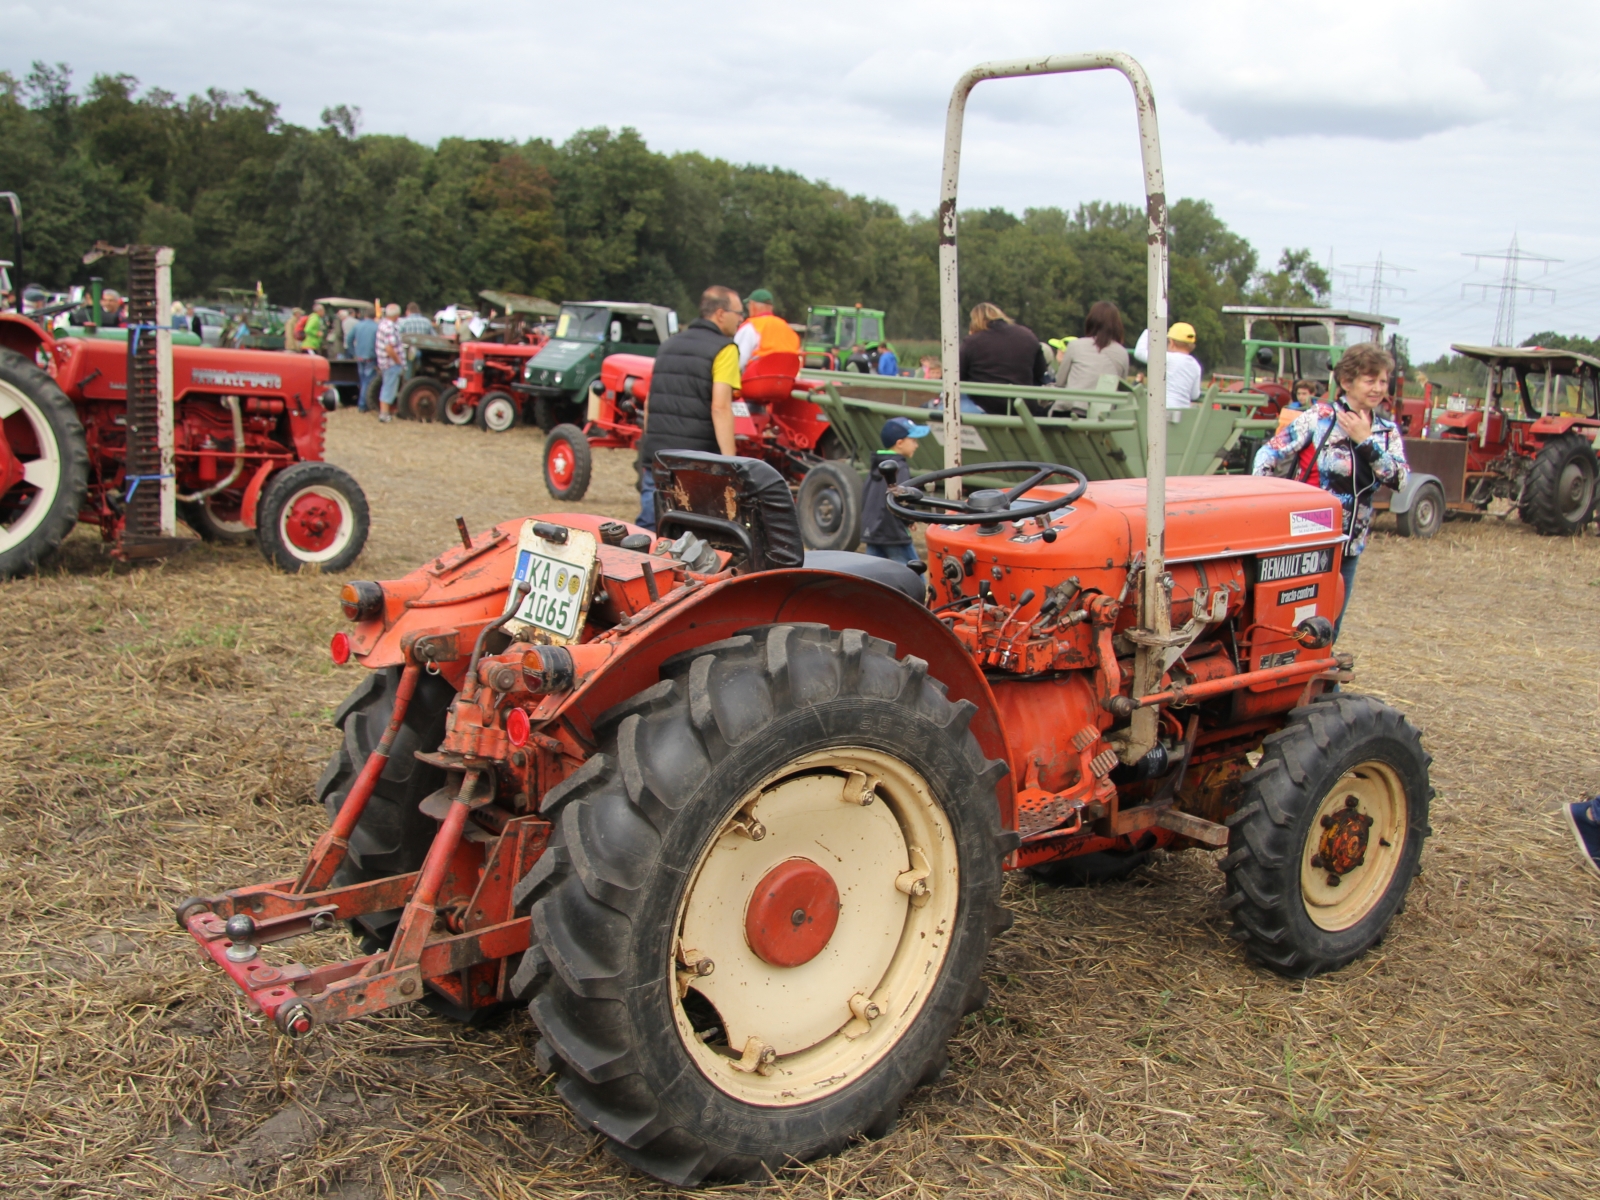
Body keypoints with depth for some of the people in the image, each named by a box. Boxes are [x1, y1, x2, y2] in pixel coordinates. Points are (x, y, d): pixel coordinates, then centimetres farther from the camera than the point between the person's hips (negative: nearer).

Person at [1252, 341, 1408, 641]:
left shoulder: (1387, 432, 7)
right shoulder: (1320, 418, -6)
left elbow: (1399, 480, -8)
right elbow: (1269, 453, -7)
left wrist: (1366, 441, -15)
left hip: (1349, 545, 5)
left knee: (1328, 630, 12)